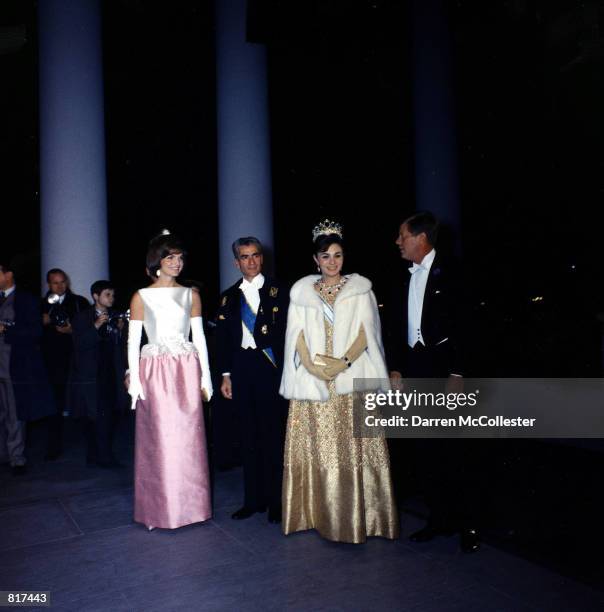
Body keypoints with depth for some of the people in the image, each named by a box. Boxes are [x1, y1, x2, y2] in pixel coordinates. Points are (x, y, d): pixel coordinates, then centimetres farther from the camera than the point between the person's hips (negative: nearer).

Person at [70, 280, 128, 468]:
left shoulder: (115, 317, 12)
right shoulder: (82, 318, 0)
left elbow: (121, 346, 11)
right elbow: (79, 344, -11)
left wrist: (120, 330, -8)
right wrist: (96, 326, -20)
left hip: (112, 373, 5)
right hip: (91, 375, -5)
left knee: (111, 416, 5)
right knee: (97, 416, -8)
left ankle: (95, 456, 19)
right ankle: (104, 457, 1)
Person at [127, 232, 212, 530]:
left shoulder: (191, 295, 9)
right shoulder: (141, 296, 3)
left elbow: (199, 337, 9)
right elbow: (133, 341, 1)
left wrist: (205, 376, 4)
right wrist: (134, 379, -7)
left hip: (187, 371, 2)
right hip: (155, 371, -2)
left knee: (189, 438, 5)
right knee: (159, 439, 1)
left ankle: (189, 504, 20)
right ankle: (161, 509, 15)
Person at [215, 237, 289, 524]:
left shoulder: (277, 291, 1)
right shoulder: (229, 296, 12)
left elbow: (286, 330, -4)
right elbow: (223, 338, 12)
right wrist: (225, 375, 7)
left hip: (270, 367, -4)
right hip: (241, 368, 4)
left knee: (273, 433, 1)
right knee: (249, 435, 11)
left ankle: (276, 501, 14)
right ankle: (253, 499, 22)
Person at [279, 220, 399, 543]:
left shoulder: (360, 288, 7)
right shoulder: (302, 290, 11)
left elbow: (366, 331, -1)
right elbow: (297, 335, 5)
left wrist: (344, 362, -15)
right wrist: (310, 364, -11)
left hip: (352, 379, -1)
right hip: (313, 380, 2)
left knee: (353, 448, -1)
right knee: (315, 449, 3)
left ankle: (358, 515, 11)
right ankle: (318, 513, 15)